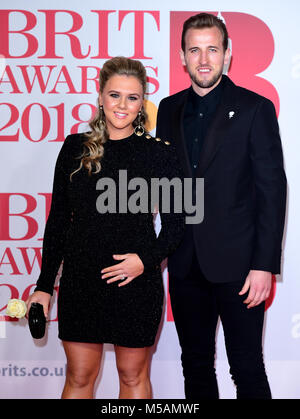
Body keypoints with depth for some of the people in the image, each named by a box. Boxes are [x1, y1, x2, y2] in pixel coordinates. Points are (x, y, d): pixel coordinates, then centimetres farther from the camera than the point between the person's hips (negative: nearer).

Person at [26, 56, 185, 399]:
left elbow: (175, 223, 3)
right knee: (79, 376, 9)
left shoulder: (160, 154, -2)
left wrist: (147, 259, -15)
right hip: (80, 279, 2)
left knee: (133, 376, 11)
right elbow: (58, 219, 8)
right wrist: (44, 285, 6)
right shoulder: (75, 148, 4)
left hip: (136, 282, -2)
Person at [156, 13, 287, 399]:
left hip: (238, 265, -4)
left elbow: (271, 189, -8)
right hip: (186, 265, 5)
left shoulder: (255, 108, -5)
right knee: (195, 365, 15)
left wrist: (264, 264, -13)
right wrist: (170, 246, 4)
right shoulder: (169, 109, 9)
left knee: (247, 368, 1)